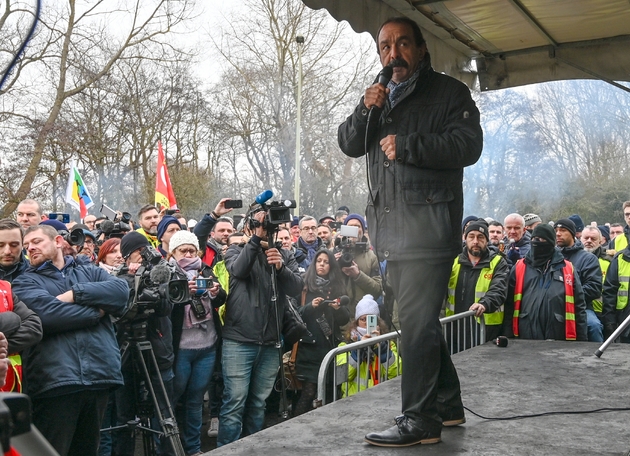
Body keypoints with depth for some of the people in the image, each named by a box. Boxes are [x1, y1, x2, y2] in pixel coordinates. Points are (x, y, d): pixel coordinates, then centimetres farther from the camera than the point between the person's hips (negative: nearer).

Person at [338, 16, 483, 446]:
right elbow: (348, 145, 12)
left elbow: (468, 145, -11)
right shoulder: (381, 97, 22)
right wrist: (365, 110, -6)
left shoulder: (449, 92, 2)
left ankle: (420, 420, -3)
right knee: (422, 320, 15)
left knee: (417, 322, -10)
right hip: (392, 229, 7)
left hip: (429, 226, -7)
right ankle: (447, 403, 28)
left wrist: (407, 145, -16)